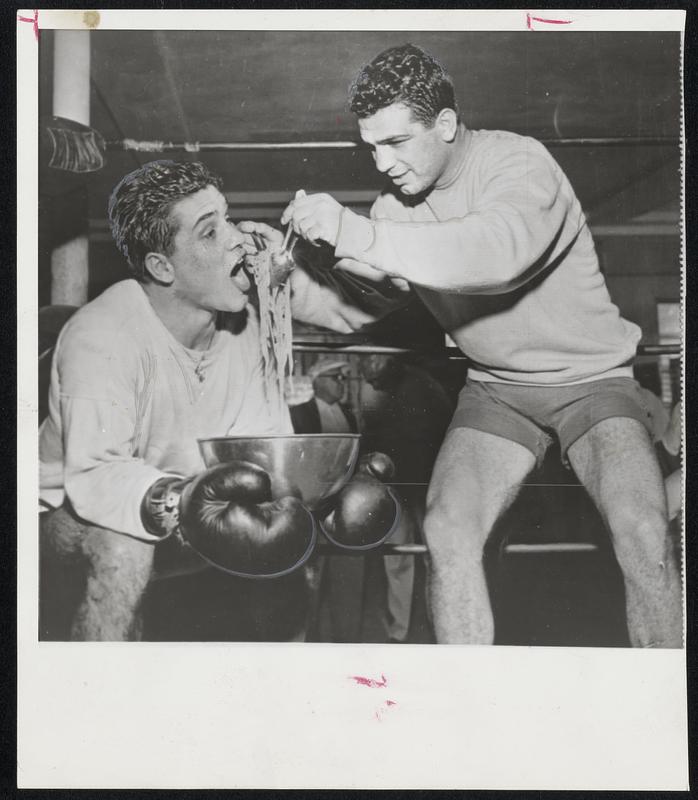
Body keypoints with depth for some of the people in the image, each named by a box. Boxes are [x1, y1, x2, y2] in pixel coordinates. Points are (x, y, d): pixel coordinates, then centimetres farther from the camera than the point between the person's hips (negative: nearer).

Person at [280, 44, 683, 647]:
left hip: (591, 378, -4)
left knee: (643, 535, -24)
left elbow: (497, 253, -39)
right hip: (497, 388, 4)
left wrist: (359, 235, -43)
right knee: (447, 530, -19)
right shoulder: (398, 202, 1)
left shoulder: (519, 163, -18)